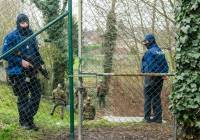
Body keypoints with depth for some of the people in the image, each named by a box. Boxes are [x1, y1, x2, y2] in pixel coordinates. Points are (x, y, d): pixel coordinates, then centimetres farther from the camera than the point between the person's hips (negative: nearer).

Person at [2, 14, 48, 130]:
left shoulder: (32, 35, 10)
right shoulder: (11, 37, -9)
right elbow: (5, 54, -13)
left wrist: (41, 64, 10)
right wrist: (20, 61, -18)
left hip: (31, 72, 6)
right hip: (18, 73, -6)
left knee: (37, 94, 6)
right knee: (23, 98, -1)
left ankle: (30, 119, 20)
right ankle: (24, 122, 12)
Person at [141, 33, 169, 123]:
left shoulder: (149, 52, -13)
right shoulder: (160, 51, 12)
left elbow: (148, 66, -16)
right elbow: (165, 65, 10)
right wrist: (164, 74, 7)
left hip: (151, 77, -7)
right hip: (160, 78, 7)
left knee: (148, 98, 1)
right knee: (157, 97, 12)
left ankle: (147, 117, 1)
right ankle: (158, 117, 14)